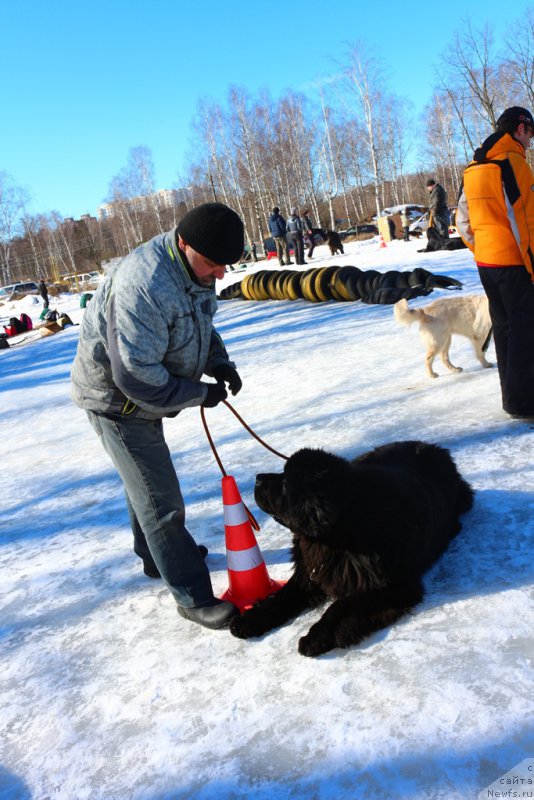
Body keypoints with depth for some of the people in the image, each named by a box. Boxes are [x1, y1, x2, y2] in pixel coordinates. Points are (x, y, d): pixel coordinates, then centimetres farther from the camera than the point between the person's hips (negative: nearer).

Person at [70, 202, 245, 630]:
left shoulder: (193, 270, -3)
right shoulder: (142, 285, -34)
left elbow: (200, 327, 13)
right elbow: (136, 376, -33)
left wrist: (220, 362, -6)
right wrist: (200, 393, -21)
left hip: (145, 395, 9)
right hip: (117, 399, -9)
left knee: (146, 481, 25)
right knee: (161, 501, -5)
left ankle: (157, 555, 46)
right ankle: (193, 597, 7)